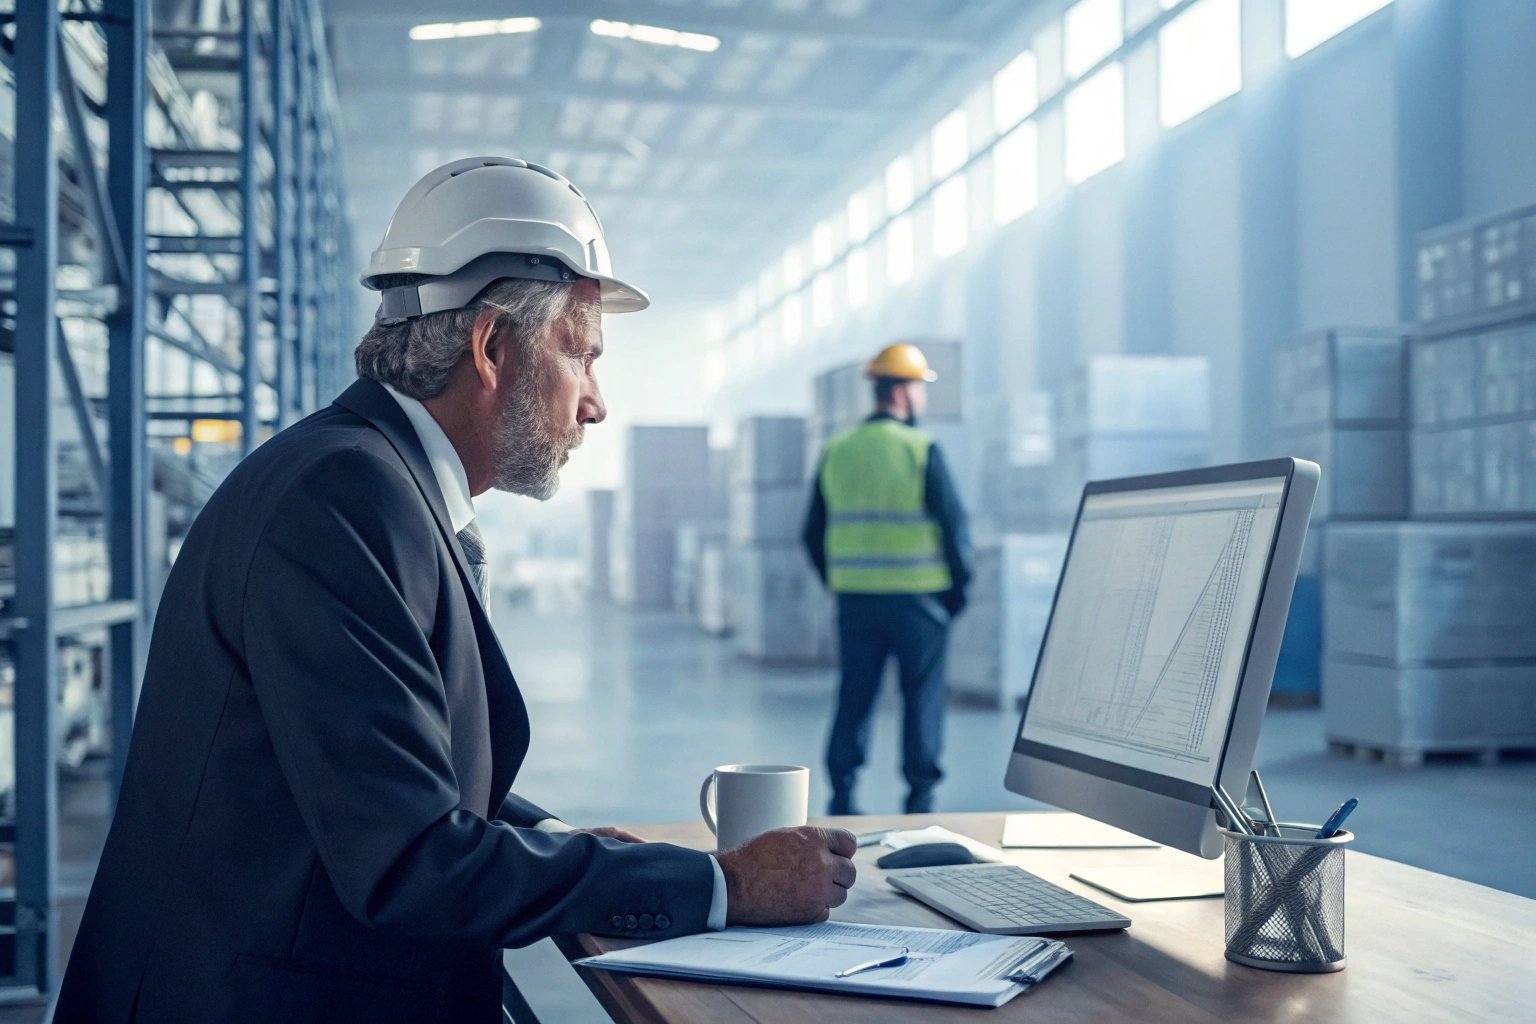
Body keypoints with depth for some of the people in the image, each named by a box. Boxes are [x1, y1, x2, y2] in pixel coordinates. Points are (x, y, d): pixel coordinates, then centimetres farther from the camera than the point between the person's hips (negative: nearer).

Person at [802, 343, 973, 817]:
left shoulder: (836, 451, 7)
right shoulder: (921, 449, -8)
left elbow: (813, 533, 10)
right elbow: (954, 524, -9)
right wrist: (958, 586, 3)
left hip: (854, 598, 4)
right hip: (917, 598, -4)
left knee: (854, 697, 10)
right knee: (922, 697, 6)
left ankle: (841, 798, 10)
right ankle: (920, 799, 9)